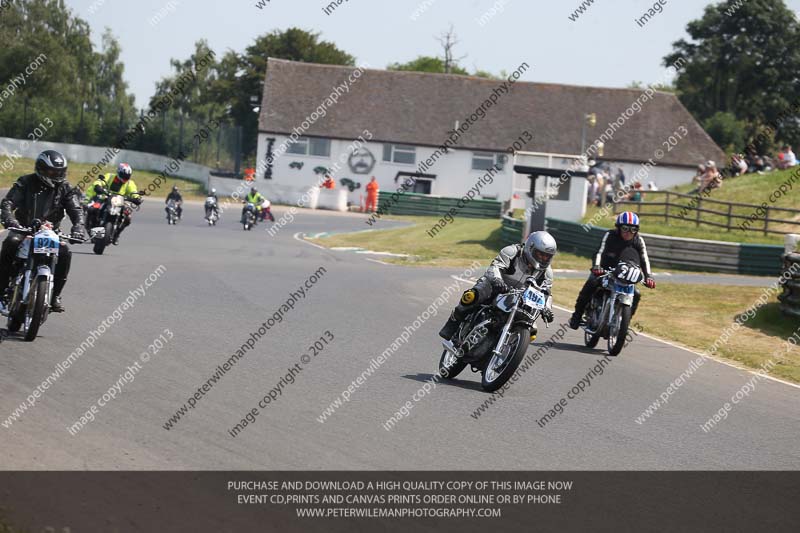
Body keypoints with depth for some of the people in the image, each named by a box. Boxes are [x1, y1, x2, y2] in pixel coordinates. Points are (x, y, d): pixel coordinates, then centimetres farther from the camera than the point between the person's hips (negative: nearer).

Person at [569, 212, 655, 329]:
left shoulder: (638, 241, -9)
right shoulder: (610, 235, -17)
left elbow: (644, 259, -17)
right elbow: (600, 251, -30)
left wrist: (648, 277, -35)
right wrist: (596, 267, -49)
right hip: (603, 270, -3)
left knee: (636, 294, -14)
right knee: (591, 284, -30)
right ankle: (577, 315, -18)